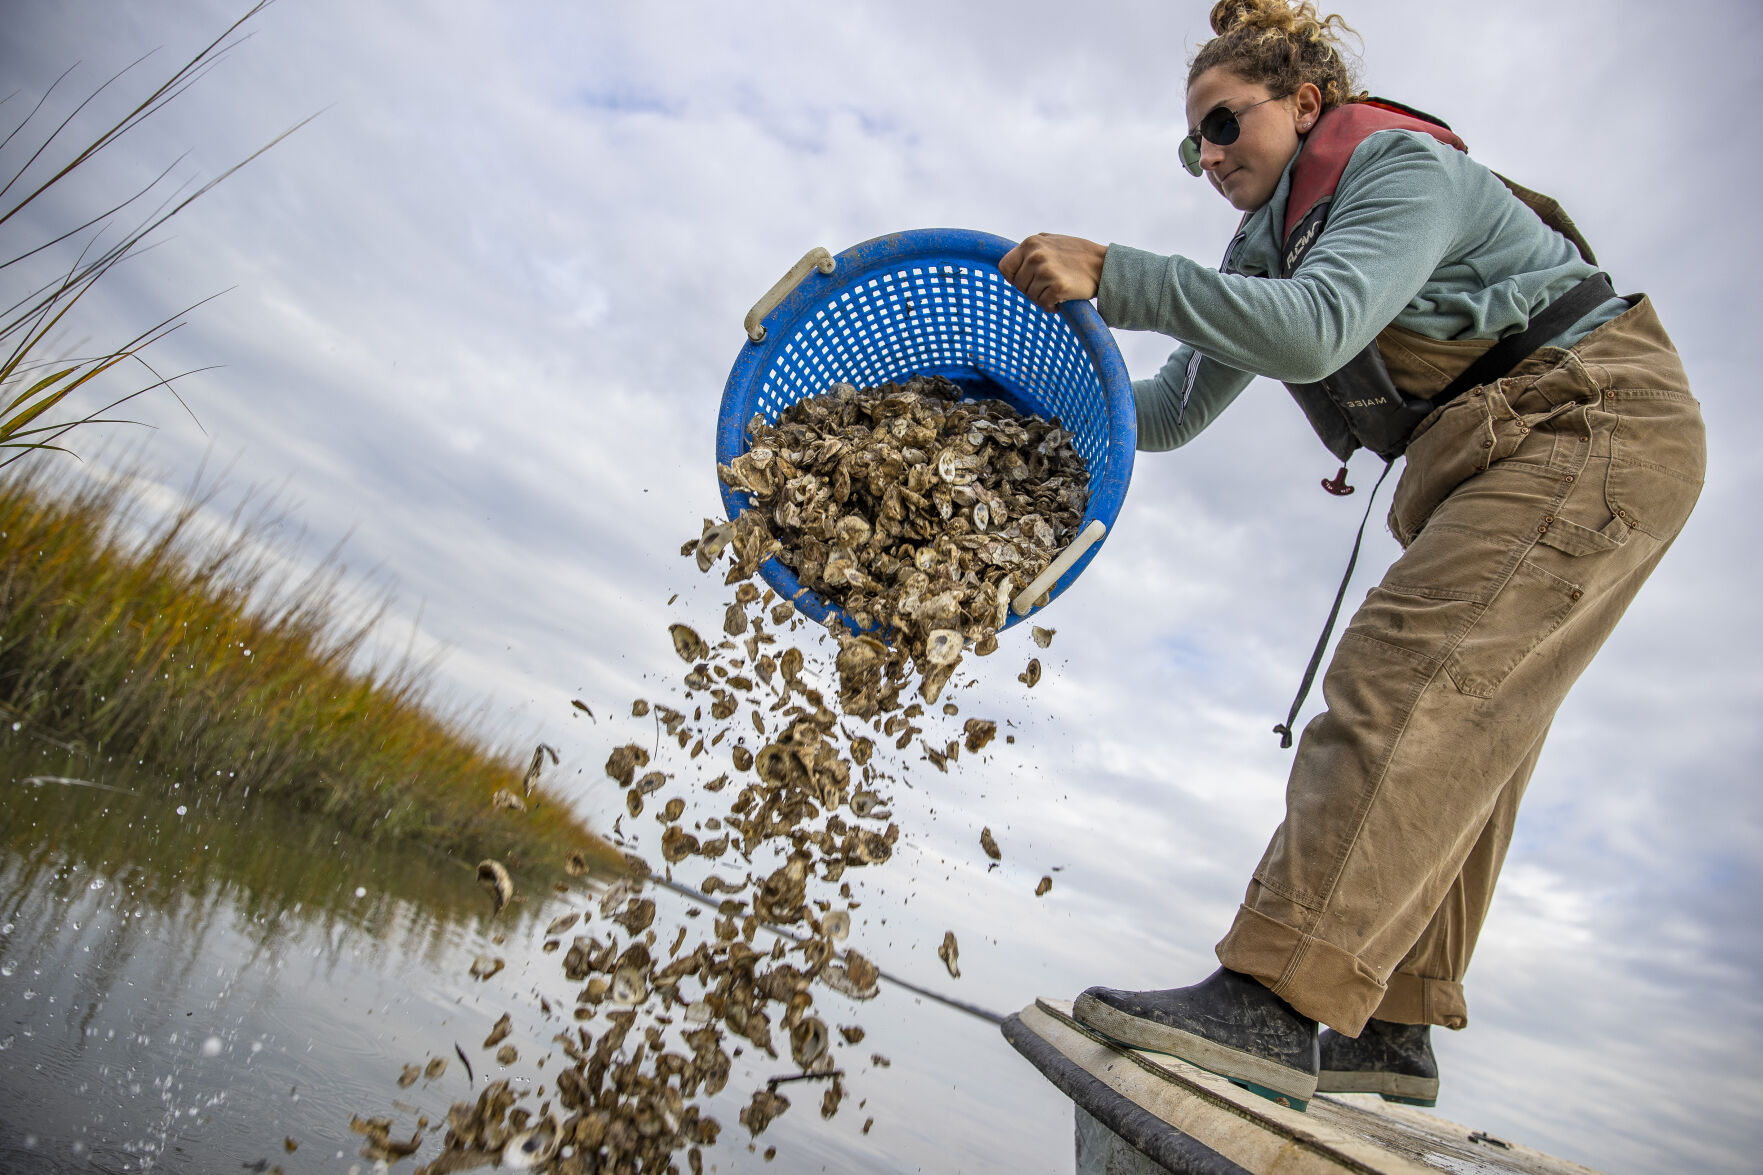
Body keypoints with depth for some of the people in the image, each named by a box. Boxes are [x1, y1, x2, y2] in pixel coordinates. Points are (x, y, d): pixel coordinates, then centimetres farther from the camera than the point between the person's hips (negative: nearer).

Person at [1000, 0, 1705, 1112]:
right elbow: (1171, 412, 11)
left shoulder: (1401, 161, -11)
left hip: (1594, 423, -9)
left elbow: (1318, 329, -31)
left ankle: (1279, 1001, -32)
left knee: (1408, 671, -26)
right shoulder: (1267, 254, 14)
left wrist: (1113, 276, -31)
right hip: (1493, 469, 9)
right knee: (1454, 741, 1)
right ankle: (1394, 1029, 5)